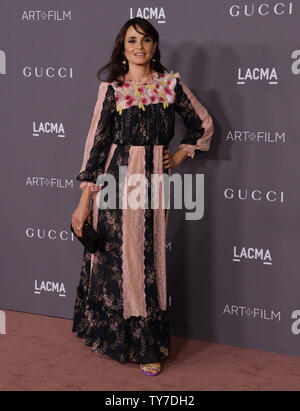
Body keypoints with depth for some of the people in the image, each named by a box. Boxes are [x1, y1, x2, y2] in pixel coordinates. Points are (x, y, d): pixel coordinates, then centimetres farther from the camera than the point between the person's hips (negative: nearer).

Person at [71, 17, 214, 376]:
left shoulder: (171, 84, 4)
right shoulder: (111, 88, 0)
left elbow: (204, 125, 15)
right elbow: (96, 142, -3)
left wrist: (179, 157, 9)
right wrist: (85, 199, -7)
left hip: (153, 180, 1)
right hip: (115, 179, -1)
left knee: (148, 261, 4)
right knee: (115, 256, 5)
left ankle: (149, 346, 14)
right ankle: (114, 334, 23)